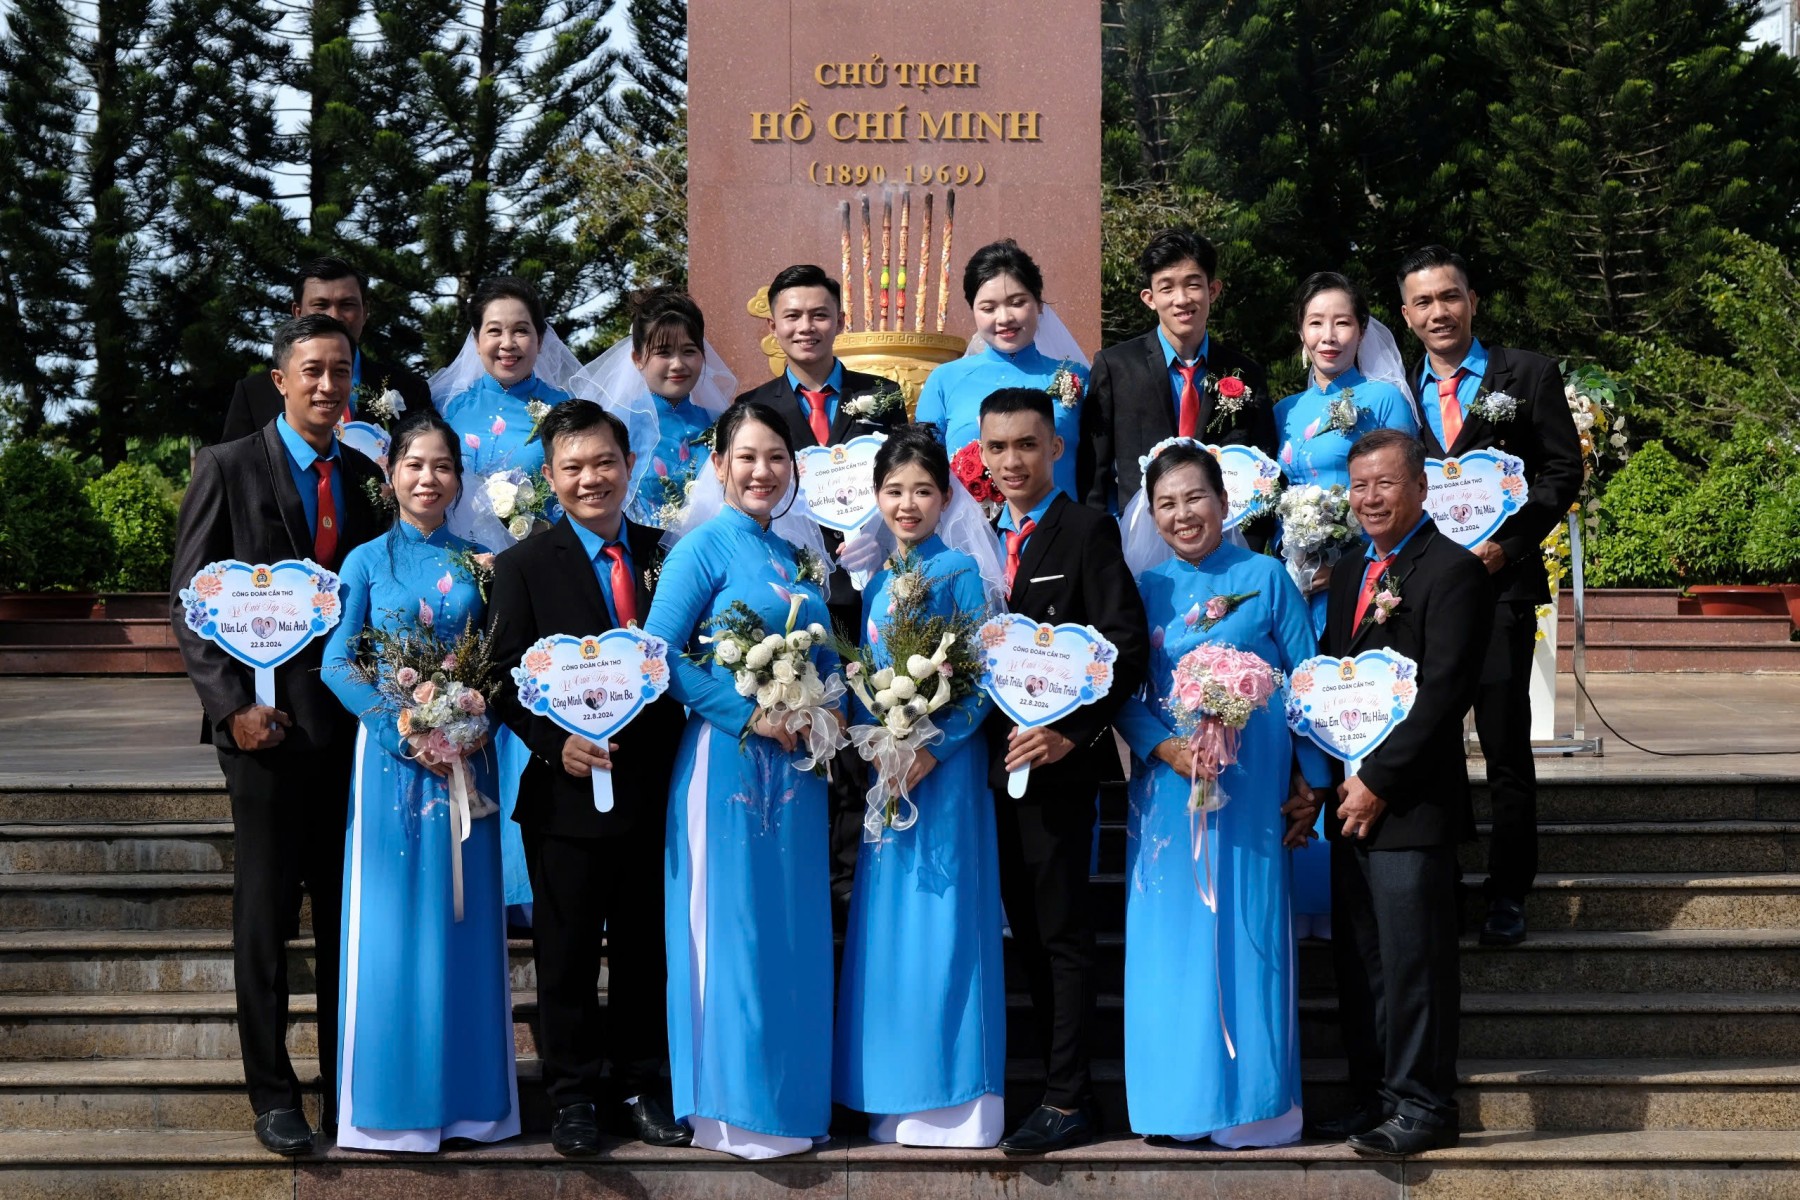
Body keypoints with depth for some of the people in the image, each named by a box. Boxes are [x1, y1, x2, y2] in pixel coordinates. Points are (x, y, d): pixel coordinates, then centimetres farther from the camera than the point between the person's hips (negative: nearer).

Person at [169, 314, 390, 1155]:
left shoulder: (366, 478, 10)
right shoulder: (228, 469, -1)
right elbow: (190, 602, -3)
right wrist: (233, 705, -12)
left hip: (354, 727, 4)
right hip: (266, 723, -3)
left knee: (347, 917, 8)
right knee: (265, 919, 3)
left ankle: (347, 1083, 18)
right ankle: (272, 1093, 13)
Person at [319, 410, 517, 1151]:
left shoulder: (474, 564, 8)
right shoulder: (368, 561, 1)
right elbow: (338, 663, -4)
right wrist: (407, 732, -14)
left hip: (465, 755, 2)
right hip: (391, 751, -2)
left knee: (464, 921, 5)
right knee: (392, 922, 0)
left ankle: (468, 1093, 14)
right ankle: (391, 1101, 9)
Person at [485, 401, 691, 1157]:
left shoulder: (668, 555, 6)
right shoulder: (527, 565, -1)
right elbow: (506, 680, -4)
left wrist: (677, 753, -6)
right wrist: (557, 744, -17)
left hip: (654, 788, 3)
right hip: (568, 789, -2)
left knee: (646, 947, 13)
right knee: (567, 953, 7)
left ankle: (642, 1086, 25)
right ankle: (572, 1094, 19)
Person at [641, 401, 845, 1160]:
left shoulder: (798, 558, 14)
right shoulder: (706, 546, -6)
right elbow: (659, 655, -14)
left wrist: (831, 712, -1)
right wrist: (749, 714, -18)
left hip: (797, 766, 7)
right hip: (728, 760, -6)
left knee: (795, 935, 10)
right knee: (732, 933, -2)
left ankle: (794, 1100, 19)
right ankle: (736, 1108, 6)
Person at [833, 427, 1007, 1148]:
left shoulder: (960, 571, -7)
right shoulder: (878, 578, 13)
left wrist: (932, 748, -20)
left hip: (943, 764, -7)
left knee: (938, 916, -4)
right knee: (886, 919, 9)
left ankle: (951, 1093, 4)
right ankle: (896, 1093, 17)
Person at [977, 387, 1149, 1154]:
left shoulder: (1089, 532, -7)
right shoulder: (981, 539, 14)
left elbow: (1127, 647, -14)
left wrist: (1070, 731, -21)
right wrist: (977, 735, 2)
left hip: (1056, 760, -7)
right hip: (997, 762, 7)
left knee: (1063, 933, -1)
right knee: (1028, 932, 12)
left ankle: (1068, 1101, 4)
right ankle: (1059, 1077, 22)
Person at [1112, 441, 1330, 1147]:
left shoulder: (1265, 578, 2)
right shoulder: (1145, 590, 10)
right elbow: (1124, 692, 6)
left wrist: (1311, 781, -3)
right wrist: (1164, 747, -13)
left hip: (1250, 788, -3)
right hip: (1165, 785, 3)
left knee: (1244, 933, 0)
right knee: (1169, 937, 4)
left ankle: (1251, 1102, 9)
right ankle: (1176, 1098, 13)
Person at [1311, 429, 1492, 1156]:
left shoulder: (1453, 571, -8)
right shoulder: (1349, 572, 18)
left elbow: (1443, 692, -15)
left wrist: (1379, 780, -15)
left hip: (1411, 804, -8)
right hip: (1352, 800, 8)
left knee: (1413, 959, -3)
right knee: (1358, 959, 11)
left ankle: (1424, 1106, 6)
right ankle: (1373, 1096, 19)